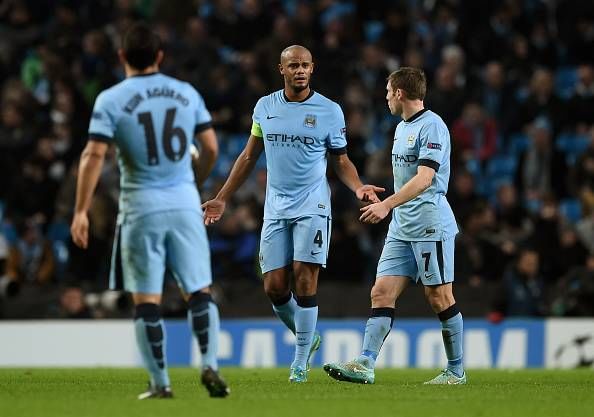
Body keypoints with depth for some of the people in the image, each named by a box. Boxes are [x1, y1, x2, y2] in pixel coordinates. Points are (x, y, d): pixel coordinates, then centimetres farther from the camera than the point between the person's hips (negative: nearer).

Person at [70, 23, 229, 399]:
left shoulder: (111, 100, -4)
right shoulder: (187, 93, 5)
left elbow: (94, 155, -11)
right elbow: (211, 148, 9)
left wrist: (81, 211, -8)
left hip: (141, 207, -2)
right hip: (185, 203, 2)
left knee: (147, 299, 3)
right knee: (199, 291, 9)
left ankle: (160, 382, 2)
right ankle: (210, 364, -6)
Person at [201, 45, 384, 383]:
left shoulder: (329, 111, 0)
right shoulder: (265, 107, 8)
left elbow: (341, 161, 8)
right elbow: (249, 156, 17)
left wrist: (358, 187, -12)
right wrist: (222, 199, 16)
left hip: (313, 207, -3)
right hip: (276, 210, 3)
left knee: (304, 279, -11)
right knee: (275, 288, -1)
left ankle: (301, 361, -3)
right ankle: (307, 336, 25)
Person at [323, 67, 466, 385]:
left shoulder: (432, 126, -12)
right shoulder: (401, 128, 18)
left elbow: (424, 178, -22)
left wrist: (387, 204, -30)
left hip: (430, 225, -9)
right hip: (401, 227, 9)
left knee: (439, 297, -3)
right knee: (382, 293, -3)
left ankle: (456, 371, 7)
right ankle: (365, 365, -10)